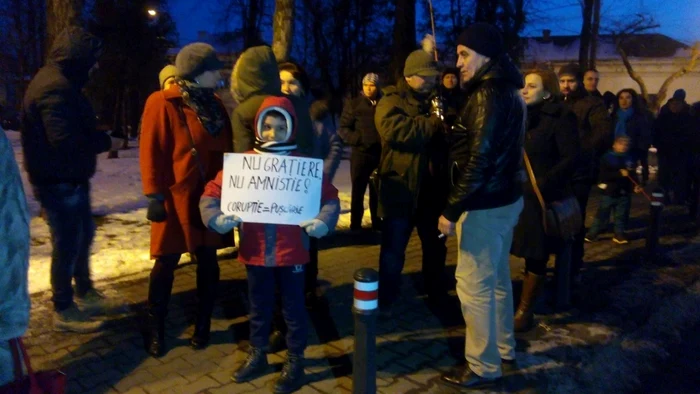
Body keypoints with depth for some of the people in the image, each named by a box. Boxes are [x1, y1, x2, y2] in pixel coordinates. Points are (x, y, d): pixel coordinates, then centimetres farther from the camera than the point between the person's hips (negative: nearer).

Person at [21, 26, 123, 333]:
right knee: (67, 244, 1)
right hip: (59, 182, -11)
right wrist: (105, 142, -16)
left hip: (70, 178, 11)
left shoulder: (60, 83, 13)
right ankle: (64, 311, 16)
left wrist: (99, 138, -1)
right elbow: (65, 140, -29)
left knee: (84, 235, 21)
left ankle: (85, 294, 37)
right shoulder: (55, 88, -22)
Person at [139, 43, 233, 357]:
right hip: (175, 197, -5)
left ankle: (203, 324, 25)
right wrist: (154, 195, -15)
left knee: (208, 262, 10)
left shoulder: (214, 104, 11)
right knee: (166, 264, 4)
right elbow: (151, 152, -11)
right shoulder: (163, 104, -8)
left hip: (209, 198, 6)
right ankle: (156, 329, 20)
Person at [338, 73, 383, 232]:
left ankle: (377, 223, 23)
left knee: (378, 191, 12)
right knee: (358, 190, 4)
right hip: (360, 153, -2)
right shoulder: (354, 104, 0)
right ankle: (355, 225, 11)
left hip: (381, 154, 2)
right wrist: (358, 139, -17)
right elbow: (343, 128, -3)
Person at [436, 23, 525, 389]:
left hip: (484, 205, -10)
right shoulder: (506, 90, 12)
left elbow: (479, 161, -24)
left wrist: (452, 209, -21)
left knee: (474, 284, 0)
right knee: (496, 278, 21)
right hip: (505, 198, 10)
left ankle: (483, 366, 13)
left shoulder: (487, 95, -19)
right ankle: (503, 347, 36)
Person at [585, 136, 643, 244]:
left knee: (621, 216, 9)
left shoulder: (630, 158, 7)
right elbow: (603, 175, -15)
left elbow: (633, 174, 13)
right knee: (602, 215, 0)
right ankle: (592, 234, 8)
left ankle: (619, 234, 21)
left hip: (624, 193, 4)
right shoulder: (607, 157, -7)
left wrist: (635, 186, -3)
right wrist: (620, 174, -21)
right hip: (609, 192, -4)